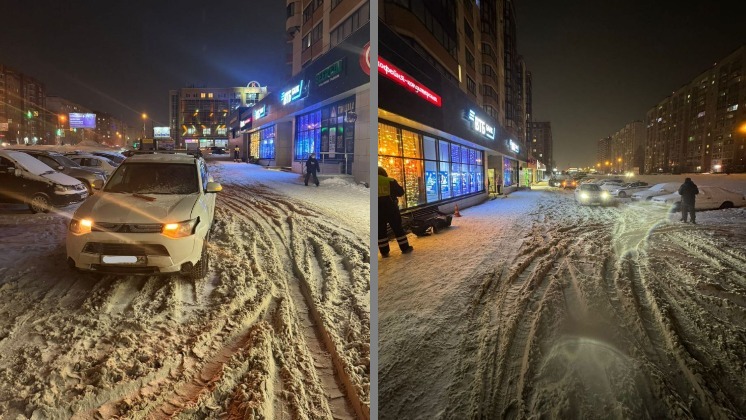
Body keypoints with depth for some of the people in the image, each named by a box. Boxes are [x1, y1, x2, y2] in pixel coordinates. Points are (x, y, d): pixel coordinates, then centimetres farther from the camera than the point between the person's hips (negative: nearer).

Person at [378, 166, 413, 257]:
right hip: (390, 208, 0)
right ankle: (405, 248, 14)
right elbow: (400, 192, 7)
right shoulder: (390, 181, 0)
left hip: (378, 210, 0)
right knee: (398, 228, 10)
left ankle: (384, 252, 8)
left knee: (380, 231, 8)